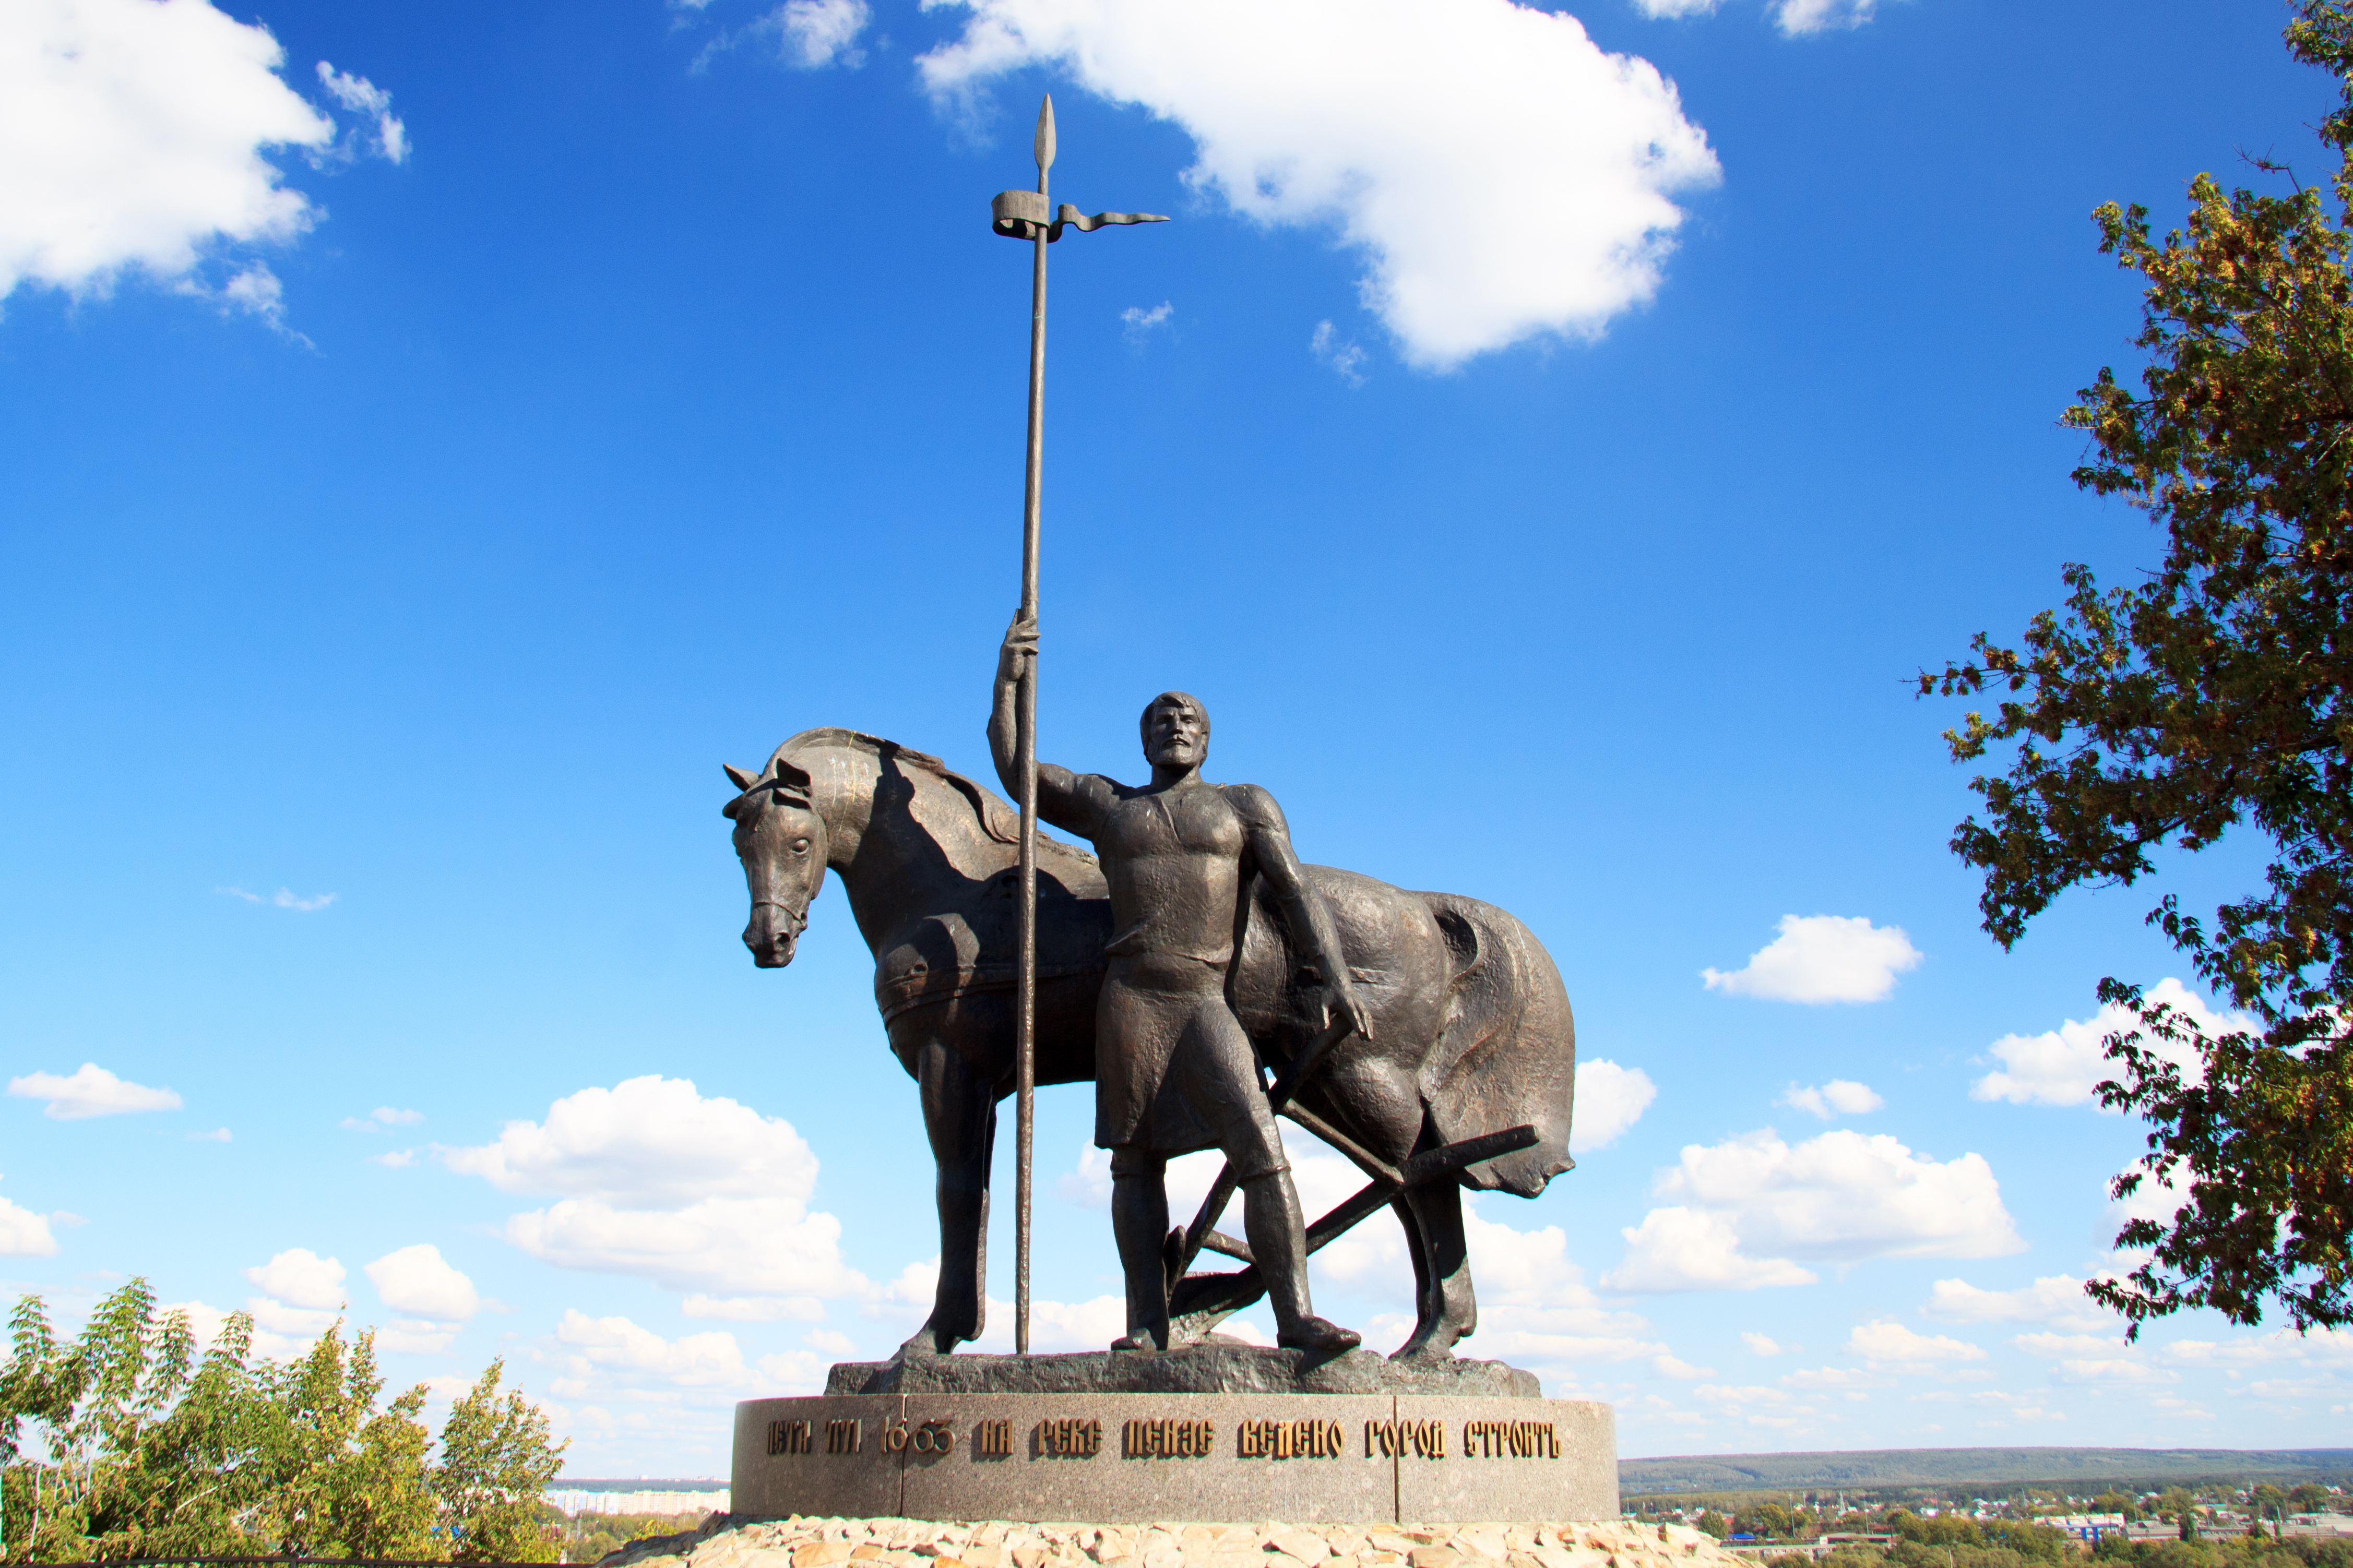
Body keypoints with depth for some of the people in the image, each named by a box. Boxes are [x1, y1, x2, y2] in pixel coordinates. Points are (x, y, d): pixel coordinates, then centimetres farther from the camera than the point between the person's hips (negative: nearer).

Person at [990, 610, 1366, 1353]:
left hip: (1210, 1003, -1)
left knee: (1261, 1150, -13)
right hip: (1131, 998, 1)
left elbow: (1296, 891, 5)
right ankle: (1146, 1326, 0)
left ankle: (1295, 1315, -14)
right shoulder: (1106, 804, 20)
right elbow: (1016, 771, 21)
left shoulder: (1246, 805, 15)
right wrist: (1007, 683, 11)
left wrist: (1335, 976, -8)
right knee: (1136, 1161, -1)